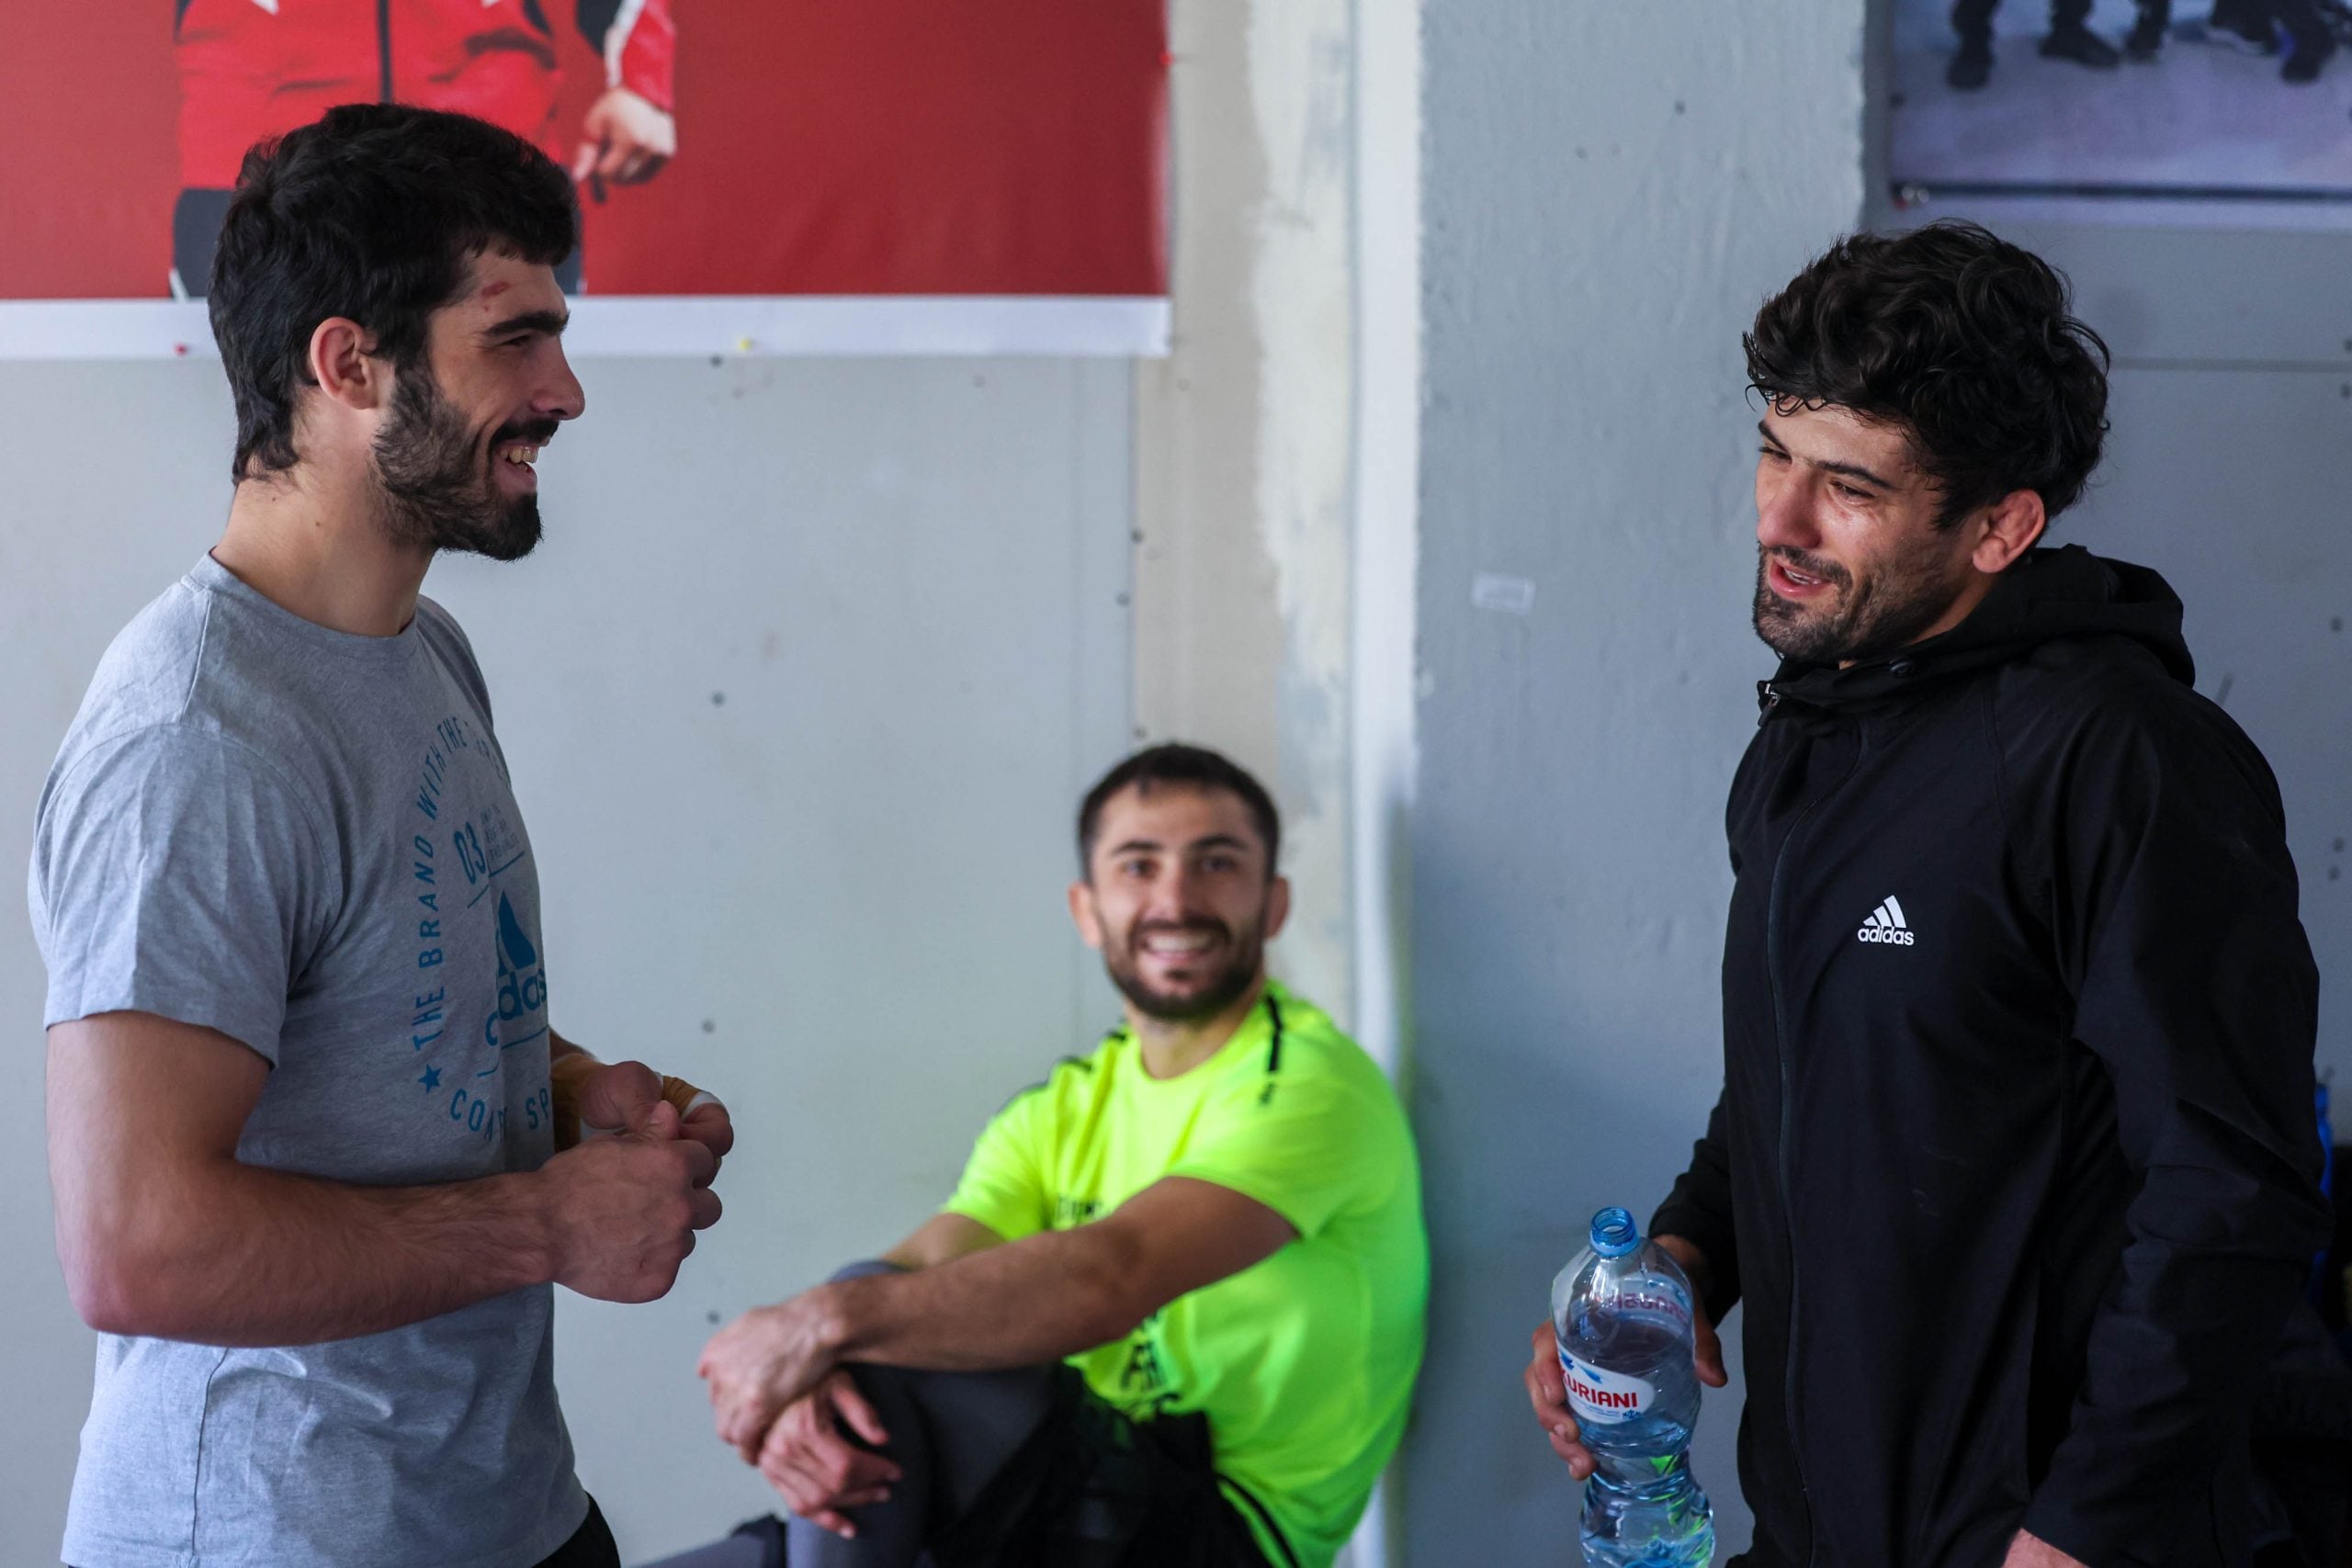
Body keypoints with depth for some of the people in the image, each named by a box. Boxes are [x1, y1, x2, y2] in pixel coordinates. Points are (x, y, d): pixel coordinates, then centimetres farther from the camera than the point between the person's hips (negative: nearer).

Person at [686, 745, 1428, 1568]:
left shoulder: (1309, 1083, -13)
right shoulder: (1064, 1109, 13)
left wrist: (823, 1322, -29)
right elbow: (921, 1268, -3)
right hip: (1079, 1486, 7)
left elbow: (1108, 1277, -28)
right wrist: (806, 1384, -26)